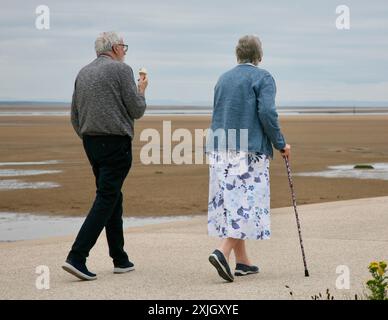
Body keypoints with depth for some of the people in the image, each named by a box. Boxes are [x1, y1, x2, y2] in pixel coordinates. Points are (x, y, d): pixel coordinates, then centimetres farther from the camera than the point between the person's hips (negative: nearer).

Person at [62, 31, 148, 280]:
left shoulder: (83, 73, 13)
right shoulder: (121, 70, -7)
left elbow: (74, 116, 15)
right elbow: (137, 110, -7)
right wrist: (141, 91, 11)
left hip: (91, 143, 8)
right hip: (116, 143, -8)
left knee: (113, 198, 16)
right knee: (106, 200, -8)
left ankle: (121, 259, 20)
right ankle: (77, 257, -17)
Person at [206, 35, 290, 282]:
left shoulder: (223, 79, 15)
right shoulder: (263, 78, -4)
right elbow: (267, 113, -15)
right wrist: (280, 144, -5)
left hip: (220, 151, 7)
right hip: (249, 151, -7)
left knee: (229, 203, 9)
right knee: (248, 204, -5)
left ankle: (243, 262, 14)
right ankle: (223, 252, -22)